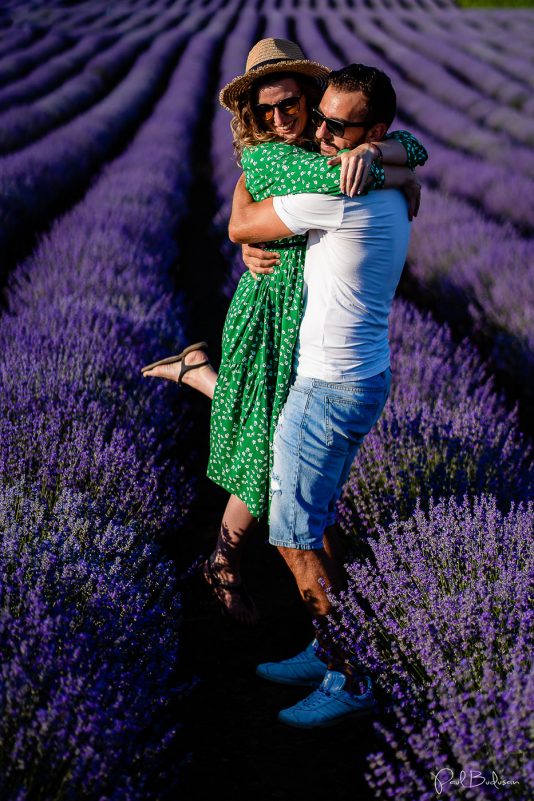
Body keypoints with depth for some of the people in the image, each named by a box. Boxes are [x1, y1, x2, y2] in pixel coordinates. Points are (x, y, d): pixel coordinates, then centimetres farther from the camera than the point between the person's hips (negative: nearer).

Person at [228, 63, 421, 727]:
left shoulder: (338, 193, -22)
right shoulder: (390, 193, 8)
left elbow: (239, 228, -11)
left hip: (328, 389, -10)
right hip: (364, 376, 10)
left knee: (294, 536, -1)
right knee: (317, 519, 19)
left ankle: (349, 681, 9)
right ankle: (328, 652, 31)